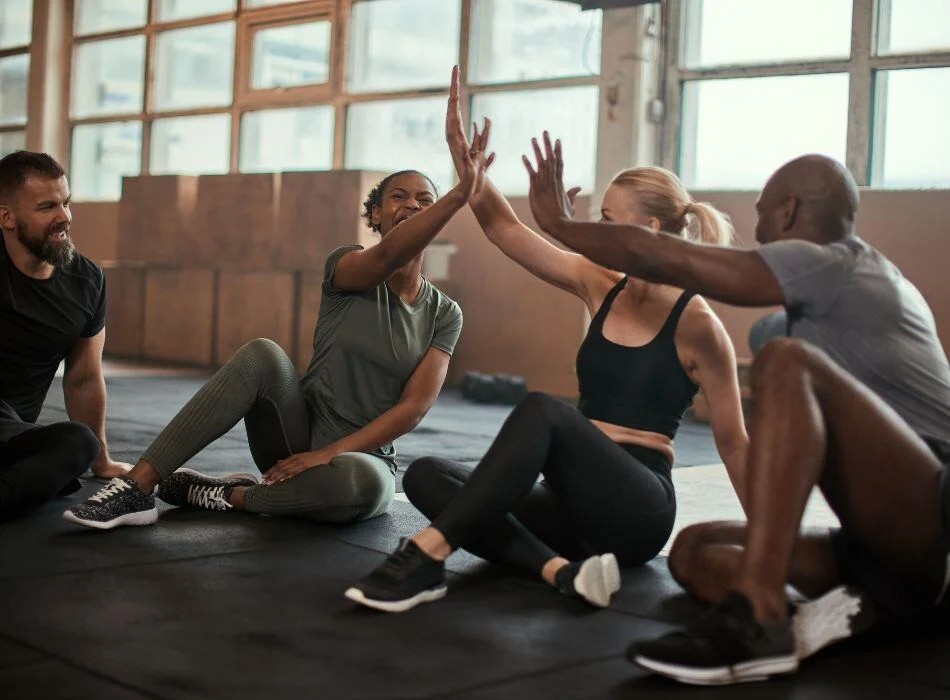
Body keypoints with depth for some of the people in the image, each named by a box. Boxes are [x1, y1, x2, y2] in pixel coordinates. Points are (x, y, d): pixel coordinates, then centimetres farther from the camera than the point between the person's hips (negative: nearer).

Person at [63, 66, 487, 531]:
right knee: (263, 355, -32)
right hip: (300, 435, 0)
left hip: (359, 459, 0)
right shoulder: (346, 267, 0)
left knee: (364, 483, -39)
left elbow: (415, 406, -7)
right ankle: (137, 487, -30)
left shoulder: (444, 314, 4)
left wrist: (328, 455, -19)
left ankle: (232, 495, -15)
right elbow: (388, 255, -25)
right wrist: (461, 193, -42)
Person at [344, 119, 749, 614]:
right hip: (576, 503, 7)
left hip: (637, 512, -6)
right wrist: (463, 154, -5)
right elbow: (504, 229, 7)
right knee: (427, 476, -14)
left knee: (542, 411, -33)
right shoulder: (600, 288, 9)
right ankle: (562, 569, -32)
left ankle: (425, 558, -39)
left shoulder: (694, 323, -8)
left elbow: (733, 443, -3)